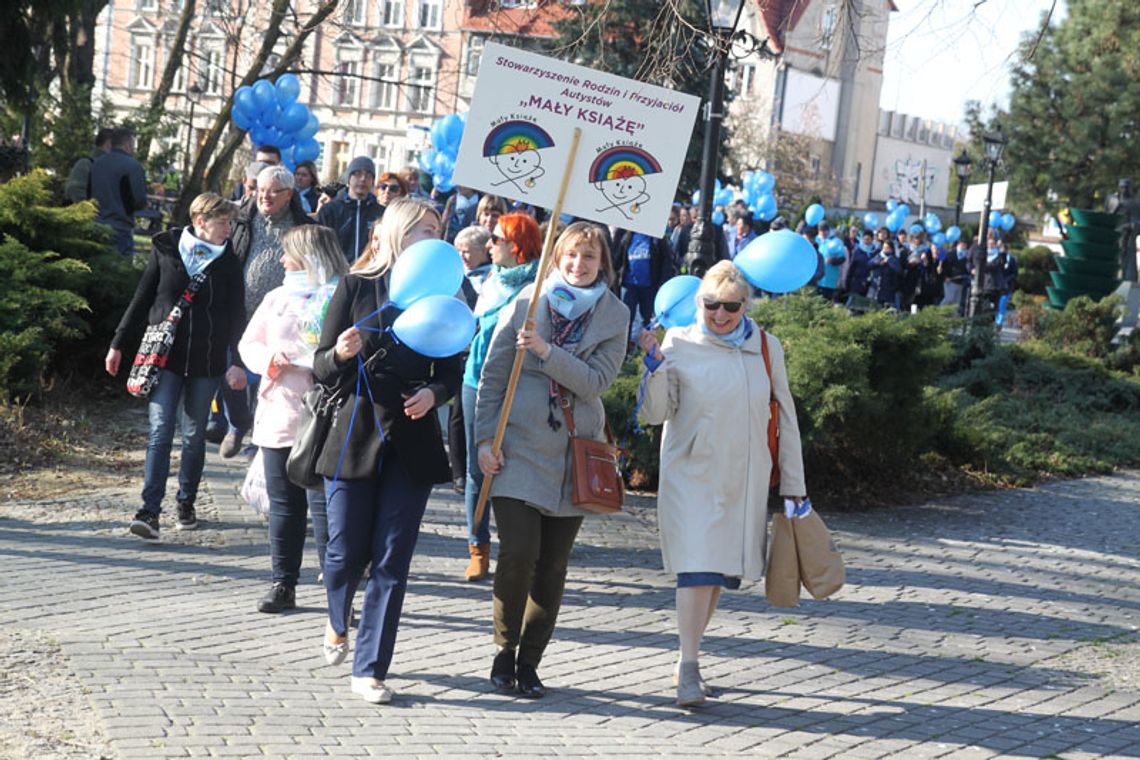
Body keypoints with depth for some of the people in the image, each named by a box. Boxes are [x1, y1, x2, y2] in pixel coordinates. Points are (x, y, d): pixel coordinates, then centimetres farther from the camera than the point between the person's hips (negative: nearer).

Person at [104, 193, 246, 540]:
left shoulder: (229, 262, 4)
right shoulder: (165, 251, 0)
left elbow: (236, 315, 6)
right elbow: (141, 300, 6)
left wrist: (239, 362, -2)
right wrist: (117, 345, 5)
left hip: (206, 362, 2)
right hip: (165, 357, -2)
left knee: (194, 435, 9)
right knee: (160, 431, -10)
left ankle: (186, 503, 24)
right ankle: (150, 511, -15)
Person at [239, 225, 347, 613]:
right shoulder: (277, 298, 14)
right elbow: (248, 344, 16)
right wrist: (271, 358, -4)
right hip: (277, 417, 6)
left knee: (324, 505, -8)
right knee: (283, 505, 12)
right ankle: (283, 584, 21)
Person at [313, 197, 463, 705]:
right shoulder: (355, 288, 1)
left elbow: (451, 373, 10)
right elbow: (322, 369, 0)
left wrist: (432, 393, -11)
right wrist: (340, 355, -21)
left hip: (412, 443, 2)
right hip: (355, 435, -2)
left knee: (392, 560, -1)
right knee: (346, 552, 4)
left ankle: (370, 668, 6)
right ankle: (338, 624, 36)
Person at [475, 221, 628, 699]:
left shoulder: (615, 316, 4)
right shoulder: (528, 302, 2)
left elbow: (596, 381, -9)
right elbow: (492, 375, 3)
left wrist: (546, 350, -20)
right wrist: (485, 439, -4)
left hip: (573, 455, 2)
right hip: (519, 447, -2)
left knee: (553, 564, 4)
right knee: (518, 551, -14)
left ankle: (529, 662, 17)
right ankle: (505, 650, 7)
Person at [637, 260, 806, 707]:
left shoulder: (766, 348, 5)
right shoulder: (679, 345, -2)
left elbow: (785, 417, 11)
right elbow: (655, 414, -4)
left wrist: (793, 484, 11)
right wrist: (654, 365, -19)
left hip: (744, 481, 3)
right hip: (691, 475, -3)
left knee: (722, 571, 8)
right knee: (698, 568, -14)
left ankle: (687, 659, 22)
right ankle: (688, 669, -10)